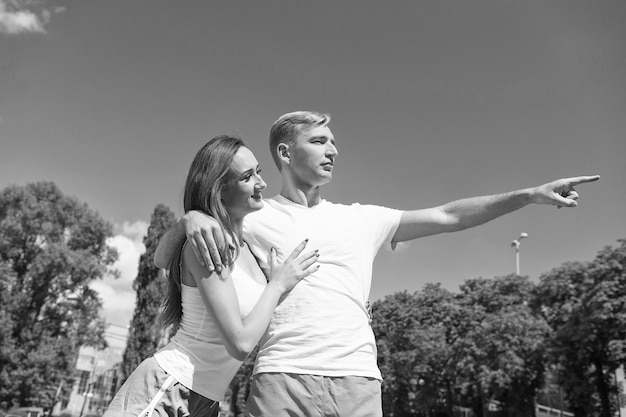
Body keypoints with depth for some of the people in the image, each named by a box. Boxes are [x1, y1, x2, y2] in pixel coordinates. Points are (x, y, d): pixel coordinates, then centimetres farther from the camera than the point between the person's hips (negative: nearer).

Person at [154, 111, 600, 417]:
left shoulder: (361, 219, 16)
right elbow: (163, 259, 9)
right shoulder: (253, 217, 9)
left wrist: (530, 194, 3)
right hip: (283, 378, -2)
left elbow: (448, 216, 12)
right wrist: (192, 217, -12)